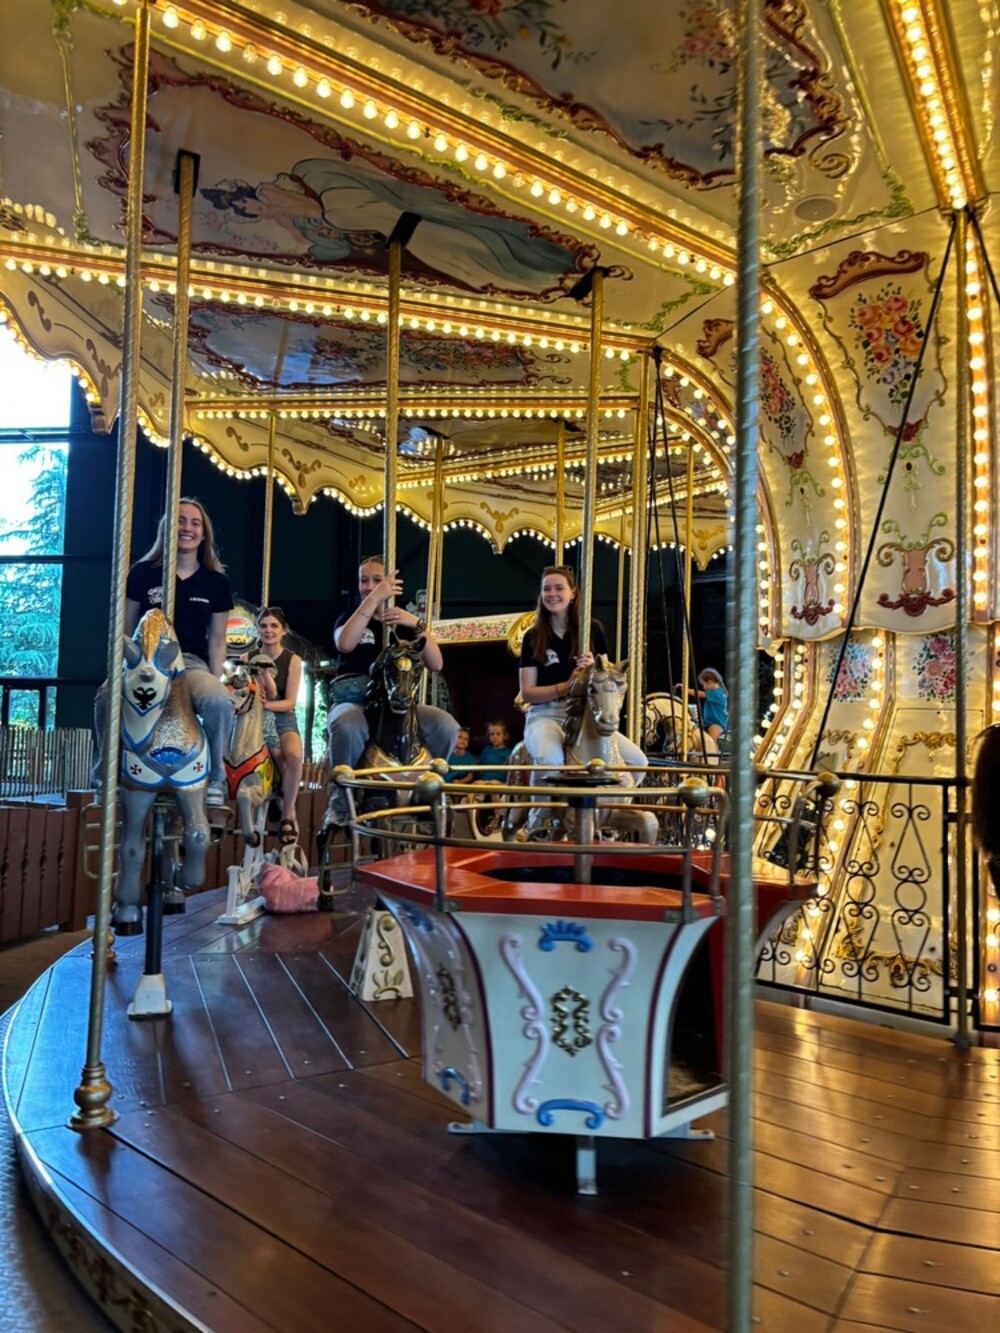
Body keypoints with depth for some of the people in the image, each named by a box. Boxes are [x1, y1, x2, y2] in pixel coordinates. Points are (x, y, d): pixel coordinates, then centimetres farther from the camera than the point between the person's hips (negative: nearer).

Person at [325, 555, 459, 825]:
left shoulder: (403, 623, 16)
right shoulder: (350, 617, 11)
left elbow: (436, 664, 0)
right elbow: (345, 644, -17)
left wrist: (417, 624, -14)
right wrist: (374, 598, -20)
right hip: (353, 700, -2)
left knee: (446, 724, -26)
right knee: (347, 727, -40)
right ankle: (341, 801, -20)